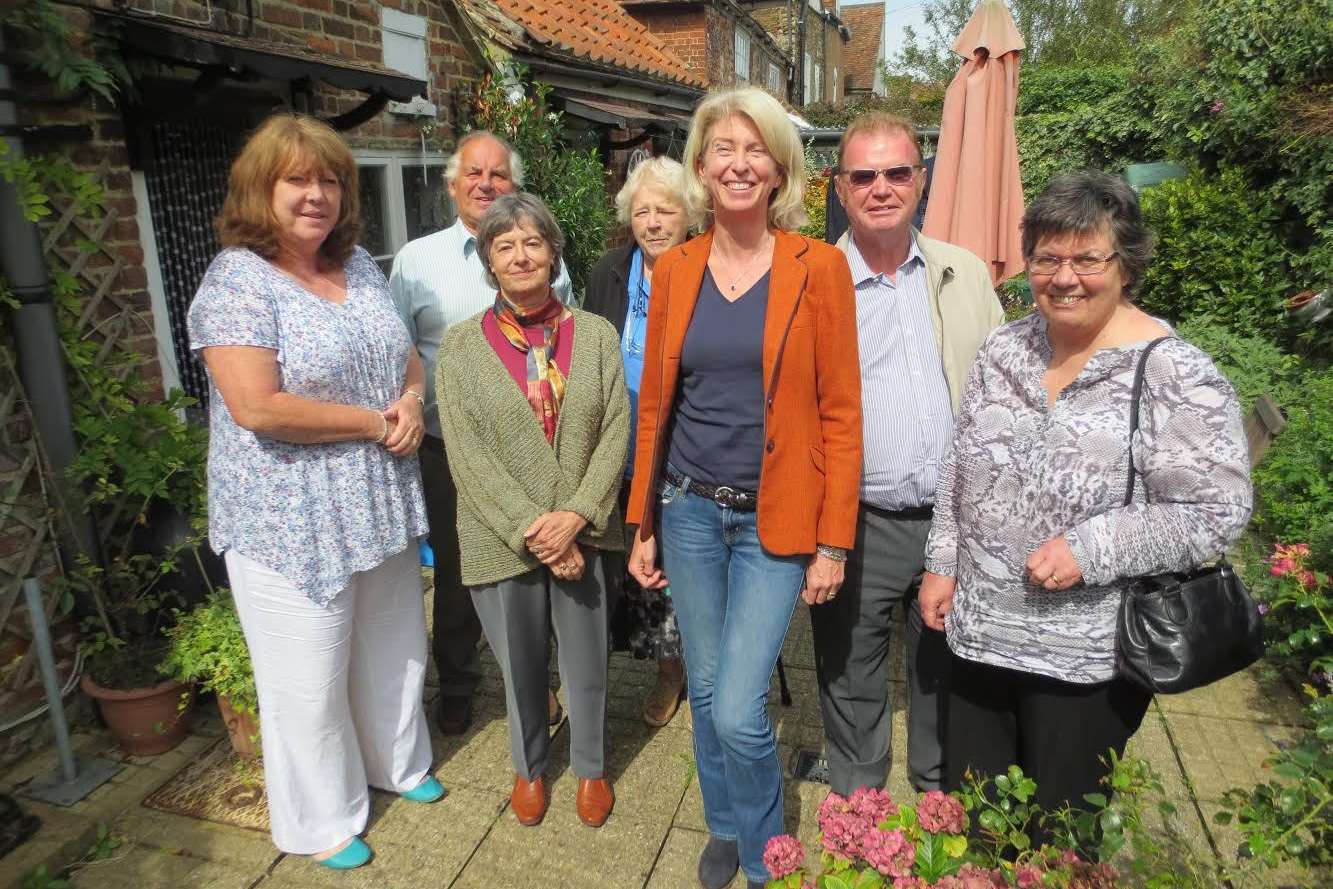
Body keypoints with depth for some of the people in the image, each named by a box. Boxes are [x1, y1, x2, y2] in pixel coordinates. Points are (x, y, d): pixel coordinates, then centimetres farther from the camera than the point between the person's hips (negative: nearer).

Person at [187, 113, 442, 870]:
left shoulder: (359, 265, 6)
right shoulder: (237, 280, -15)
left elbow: (407, 353, 15)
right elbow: (257, 408, -25)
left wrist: (413, 399, -7)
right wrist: (373, 423, -18)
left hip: (380, 504, 7)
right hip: (291, 521, -6)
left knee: (394, 649, 22)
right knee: (310, 678, 11)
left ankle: (399, 763, 47)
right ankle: (322, 820, 34)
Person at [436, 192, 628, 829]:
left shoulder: (595, 335, 1)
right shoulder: (461, 346, -3)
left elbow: (615, 432, -3)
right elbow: (467, 455, -8)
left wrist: (574, 516, -14)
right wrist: (532, 531, -14)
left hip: (580, 533, 1)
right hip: (501, 539, 0)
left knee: (587, 663, 13)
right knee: (520, 665, 16)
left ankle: (590, 767, 40)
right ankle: (529, 767, 43)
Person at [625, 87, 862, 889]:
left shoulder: (819, 267, -6)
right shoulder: (674, 270, 3)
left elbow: (840, 413, -6)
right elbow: (655, 406, 7)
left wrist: (833, 543, -8)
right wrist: (642, 526, 7)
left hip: (775, 518, -3)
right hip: (689, 510, 4)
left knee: (738, 711, -4)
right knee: (706, 690, 16)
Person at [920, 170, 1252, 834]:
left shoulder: (1176, 376, -15)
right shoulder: (1004, 349, 2)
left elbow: (1215, 513, -15)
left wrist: (1089, 549, -23)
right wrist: (942, 564, 7)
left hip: (1090, 658, -5)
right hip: (981, 631, 5)